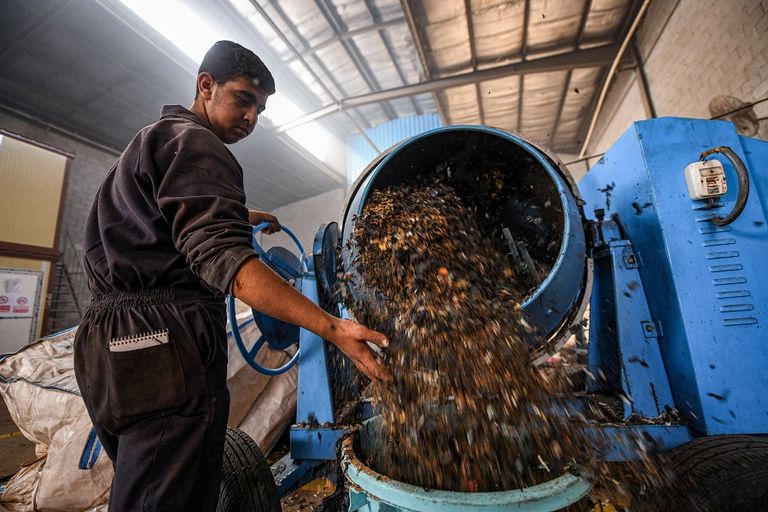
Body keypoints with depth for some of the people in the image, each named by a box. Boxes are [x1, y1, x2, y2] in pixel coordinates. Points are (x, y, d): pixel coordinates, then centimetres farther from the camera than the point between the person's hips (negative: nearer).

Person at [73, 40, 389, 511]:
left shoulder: (152, 139, 25)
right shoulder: (195, 143, -9)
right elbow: (222, 259, -25)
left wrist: (241, 219, 39)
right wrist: (333, 327, -32)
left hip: (115, 341, 11)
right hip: (166, 342, -11)